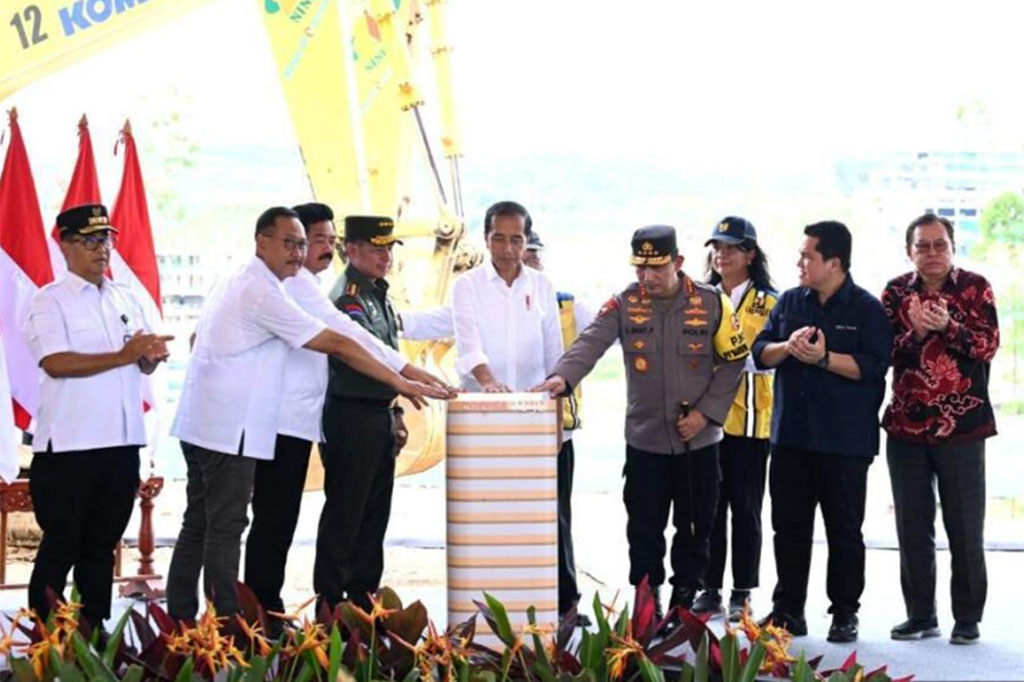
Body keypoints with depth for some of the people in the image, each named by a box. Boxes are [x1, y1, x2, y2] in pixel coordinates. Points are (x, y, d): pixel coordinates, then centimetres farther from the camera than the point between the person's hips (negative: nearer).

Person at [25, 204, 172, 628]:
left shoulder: (126, 299, 15)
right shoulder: (51, 301, -4)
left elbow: (143, 365, 16)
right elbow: (56, 363, -17)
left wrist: (153, 355, -8)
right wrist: (122, 356, -19)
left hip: (122, 441, 6)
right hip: (68, 445, -6)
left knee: (102, 544, 12)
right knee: (61, 544, -1)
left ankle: (95, 630, 20)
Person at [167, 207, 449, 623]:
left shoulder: (234, 285, 16)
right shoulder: (263, 293, -15)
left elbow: (198, 339, 26)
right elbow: (336, 345, -16)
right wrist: (401, 383, -13)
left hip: (200, 425, 10)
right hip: (229, 430, -10)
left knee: (198, 526, 12)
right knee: (225, 528, -8)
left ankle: (180, 620, 16)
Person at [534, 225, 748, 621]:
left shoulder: (711, 304, -3)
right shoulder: (625, 305, -2)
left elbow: (733, 361, 1)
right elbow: (591, 342, -15)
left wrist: (705, 412, -8)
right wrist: (563, 377, -35)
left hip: (699, 440, 0)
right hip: (645, 440, 0)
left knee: (694, 529, 9)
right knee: (644, 529, 4)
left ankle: (684, 602, 22)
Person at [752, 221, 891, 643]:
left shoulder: (867, 310, -4)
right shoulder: (789, 303, 10)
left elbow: (874, 366, -14)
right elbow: (760, 352, 8)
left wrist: (823, 358, -22)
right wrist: (788, 346, -12)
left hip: (844, 442, -5)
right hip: (790, 436, 5)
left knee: (844, 529, 4)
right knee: (789, 526, 8)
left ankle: (844, 615, 13)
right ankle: (787, 611, 17)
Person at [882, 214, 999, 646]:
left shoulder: (974, 287, 0)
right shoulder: (895, 293, 7)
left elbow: (988, 345, -9)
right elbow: (884, 352, -1)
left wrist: (947, 326, -23)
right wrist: (915, 332, -19)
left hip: (962, 425, -3)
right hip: (906, 426, 3)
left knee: (965, 529, 1)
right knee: (912, 528, 7)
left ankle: (967, 618, 10)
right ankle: (921, 616, 17)